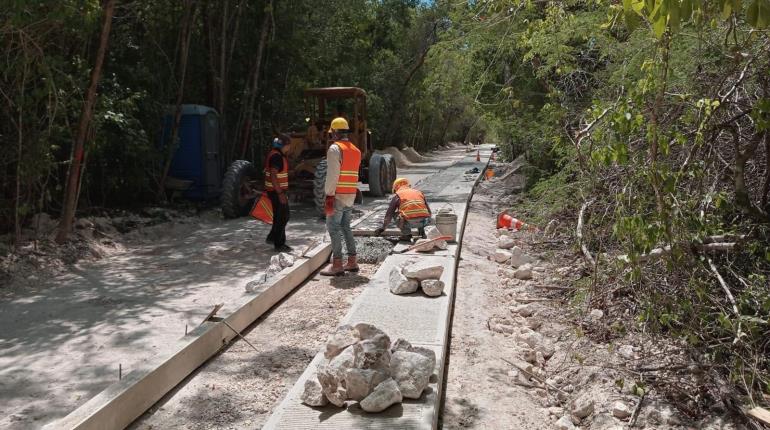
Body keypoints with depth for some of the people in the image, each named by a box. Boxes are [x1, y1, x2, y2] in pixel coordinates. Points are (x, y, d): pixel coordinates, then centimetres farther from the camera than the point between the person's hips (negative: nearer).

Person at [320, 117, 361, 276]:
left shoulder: (335, 148, -10)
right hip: (351, 195, 8)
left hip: (337, 195, -8)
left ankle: (337, 265, -4)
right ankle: (352, 262, 17)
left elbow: (332, 175, -17)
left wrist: (329, 196, -17)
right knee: (345, 227, 15)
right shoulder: (355, 150, 14)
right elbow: (354, 174, 12)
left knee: (333, 228, -3)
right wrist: (352, 193, 16)